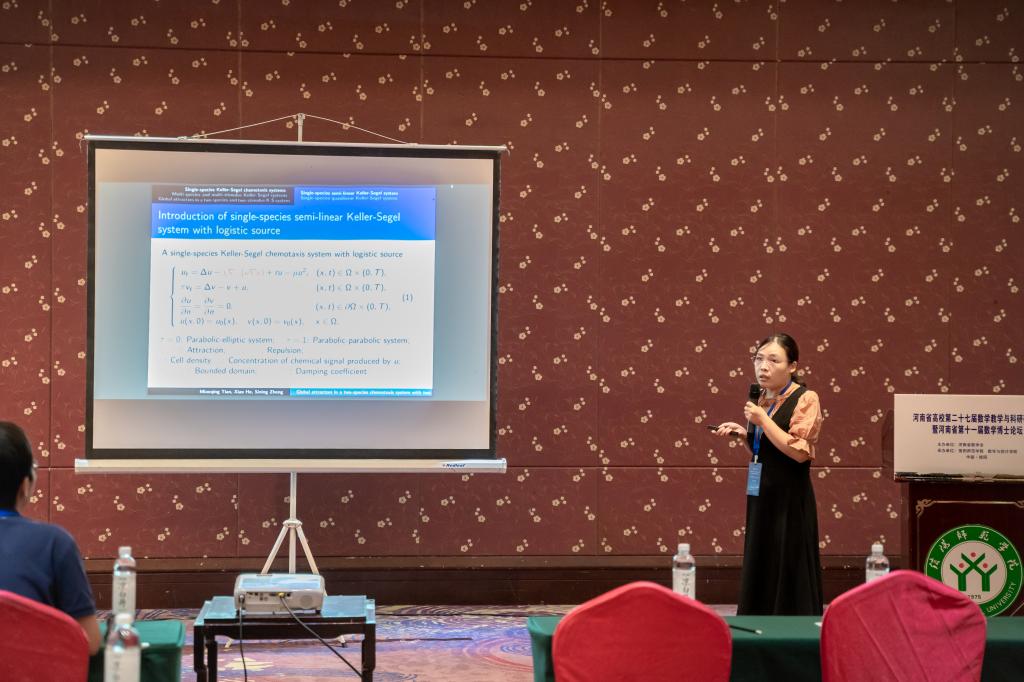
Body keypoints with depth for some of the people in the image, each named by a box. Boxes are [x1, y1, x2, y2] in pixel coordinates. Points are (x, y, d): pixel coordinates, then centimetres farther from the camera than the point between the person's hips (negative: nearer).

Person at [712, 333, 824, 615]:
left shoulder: (805, 399, -9)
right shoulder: (762, 400, 13)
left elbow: (798, 451, -20)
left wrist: (762, 420, -18)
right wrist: (743, 433, 6)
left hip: (789, 500, -8)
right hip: (760, 497, 8)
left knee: (789, 574, -4)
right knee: (757, 573, 11)